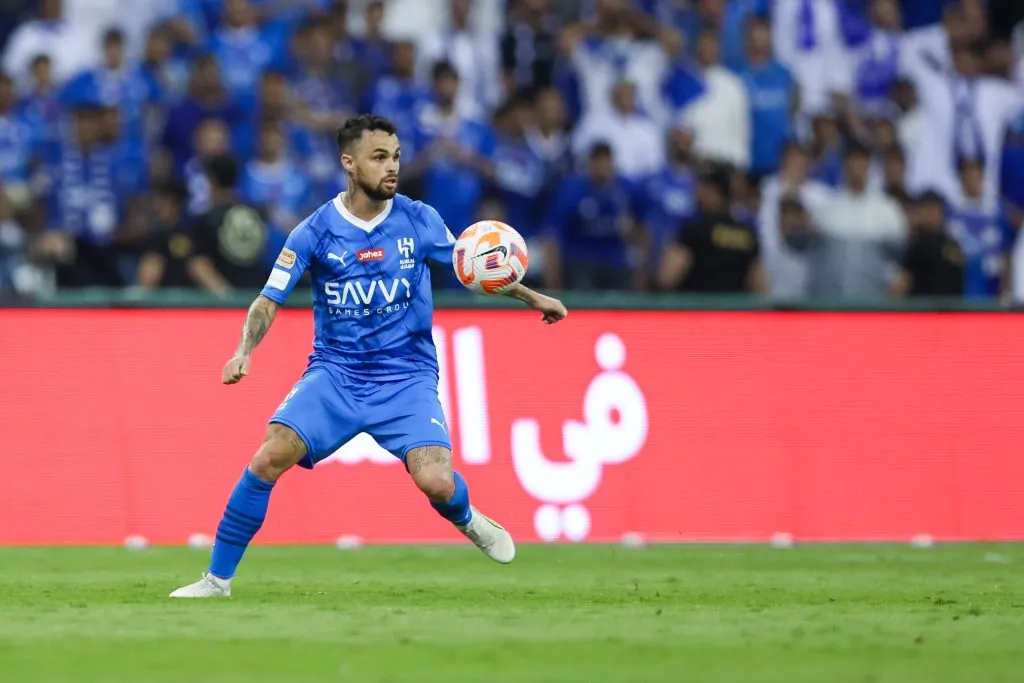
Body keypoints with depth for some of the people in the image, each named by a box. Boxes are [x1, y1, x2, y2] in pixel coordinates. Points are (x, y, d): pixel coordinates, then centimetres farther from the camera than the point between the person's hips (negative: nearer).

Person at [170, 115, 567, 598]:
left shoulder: (419, 221, -1)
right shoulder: (315, 232, -6)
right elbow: (269, 301, -4)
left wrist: (532, 298, 17)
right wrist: (243, 352, -21)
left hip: (407, 377, 0)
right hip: (334, 373, 0)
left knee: (436, 482, -21)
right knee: (271, 455, -21)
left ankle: (467, 521, 19)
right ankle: (217, 580, -9)